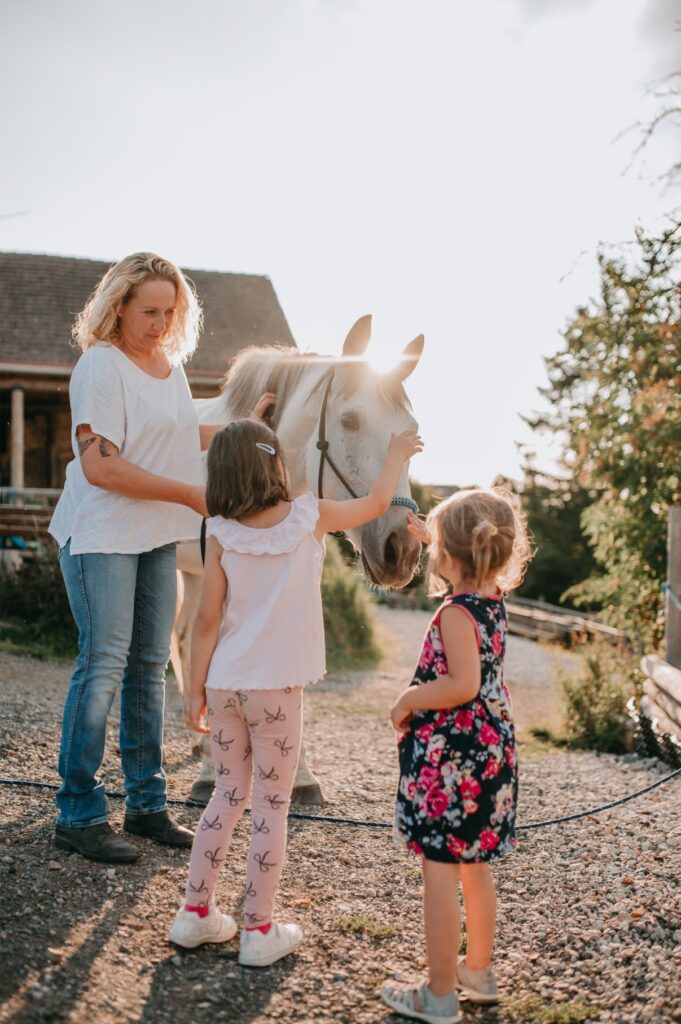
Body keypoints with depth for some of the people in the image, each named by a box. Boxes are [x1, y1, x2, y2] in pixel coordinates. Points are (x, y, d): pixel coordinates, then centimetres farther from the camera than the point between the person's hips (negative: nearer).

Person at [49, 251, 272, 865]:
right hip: (102, 537, -8)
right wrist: (190, 493, -19)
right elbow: (100, 465, -21)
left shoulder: (171, 364, 11)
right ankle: (79, 815, 6)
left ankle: (147, 803, 22)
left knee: (150, 666, 11)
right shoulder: (101, 366, -13)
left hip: (159, 538, 8)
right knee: (104, 666, -6)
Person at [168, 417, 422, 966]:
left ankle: (196, 913, 24)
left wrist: (196, 688, 4)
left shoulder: (222, 533, -3)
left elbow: (207, 618, -4)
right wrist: (397, 453, 28)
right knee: (271, 806, 6)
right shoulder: (312, 516, -5)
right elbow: (377, 502, 12)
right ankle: (259, 931, 12)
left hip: (225, 686, 3)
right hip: (277, 689, -3)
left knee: (228, 796, 18)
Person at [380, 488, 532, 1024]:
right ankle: (479, 971, 33)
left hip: (449, 757, -9)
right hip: (493, 752, 9)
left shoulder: (456, 614, -19)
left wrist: (408, 700, -15)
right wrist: (427, 531, 38)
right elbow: (470, 561, 28)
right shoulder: (494, 601, 5)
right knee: (476, 865, 20)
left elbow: (463, 684, -28)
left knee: (440, 869, 0)